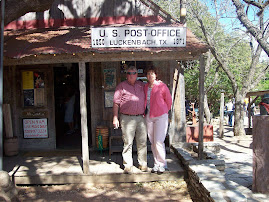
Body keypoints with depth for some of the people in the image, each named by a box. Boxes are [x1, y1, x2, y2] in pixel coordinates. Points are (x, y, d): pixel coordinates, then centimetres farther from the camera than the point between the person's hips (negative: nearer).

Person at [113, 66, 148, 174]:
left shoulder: (142, 85, 14)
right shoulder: (121, 86, 4)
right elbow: (116, 103, 1)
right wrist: (115, 118, -5)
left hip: (141, 118, 3)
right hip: (127, 118, -3)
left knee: (142, 142, 7)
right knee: (128, 143, -1)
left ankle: (143, 163, 20)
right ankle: (128, 165, 9)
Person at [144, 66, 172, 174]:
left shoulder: (162, 86, -7)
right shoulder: (145, 87, 7)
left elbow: (169, 100, 5)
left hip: (161, 116, -5)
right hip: (149, 116, 5)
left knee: (158, 141, -9)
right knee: (152, 142, 7)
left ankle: (162, 164, 8)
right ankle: (156, 163, 19)